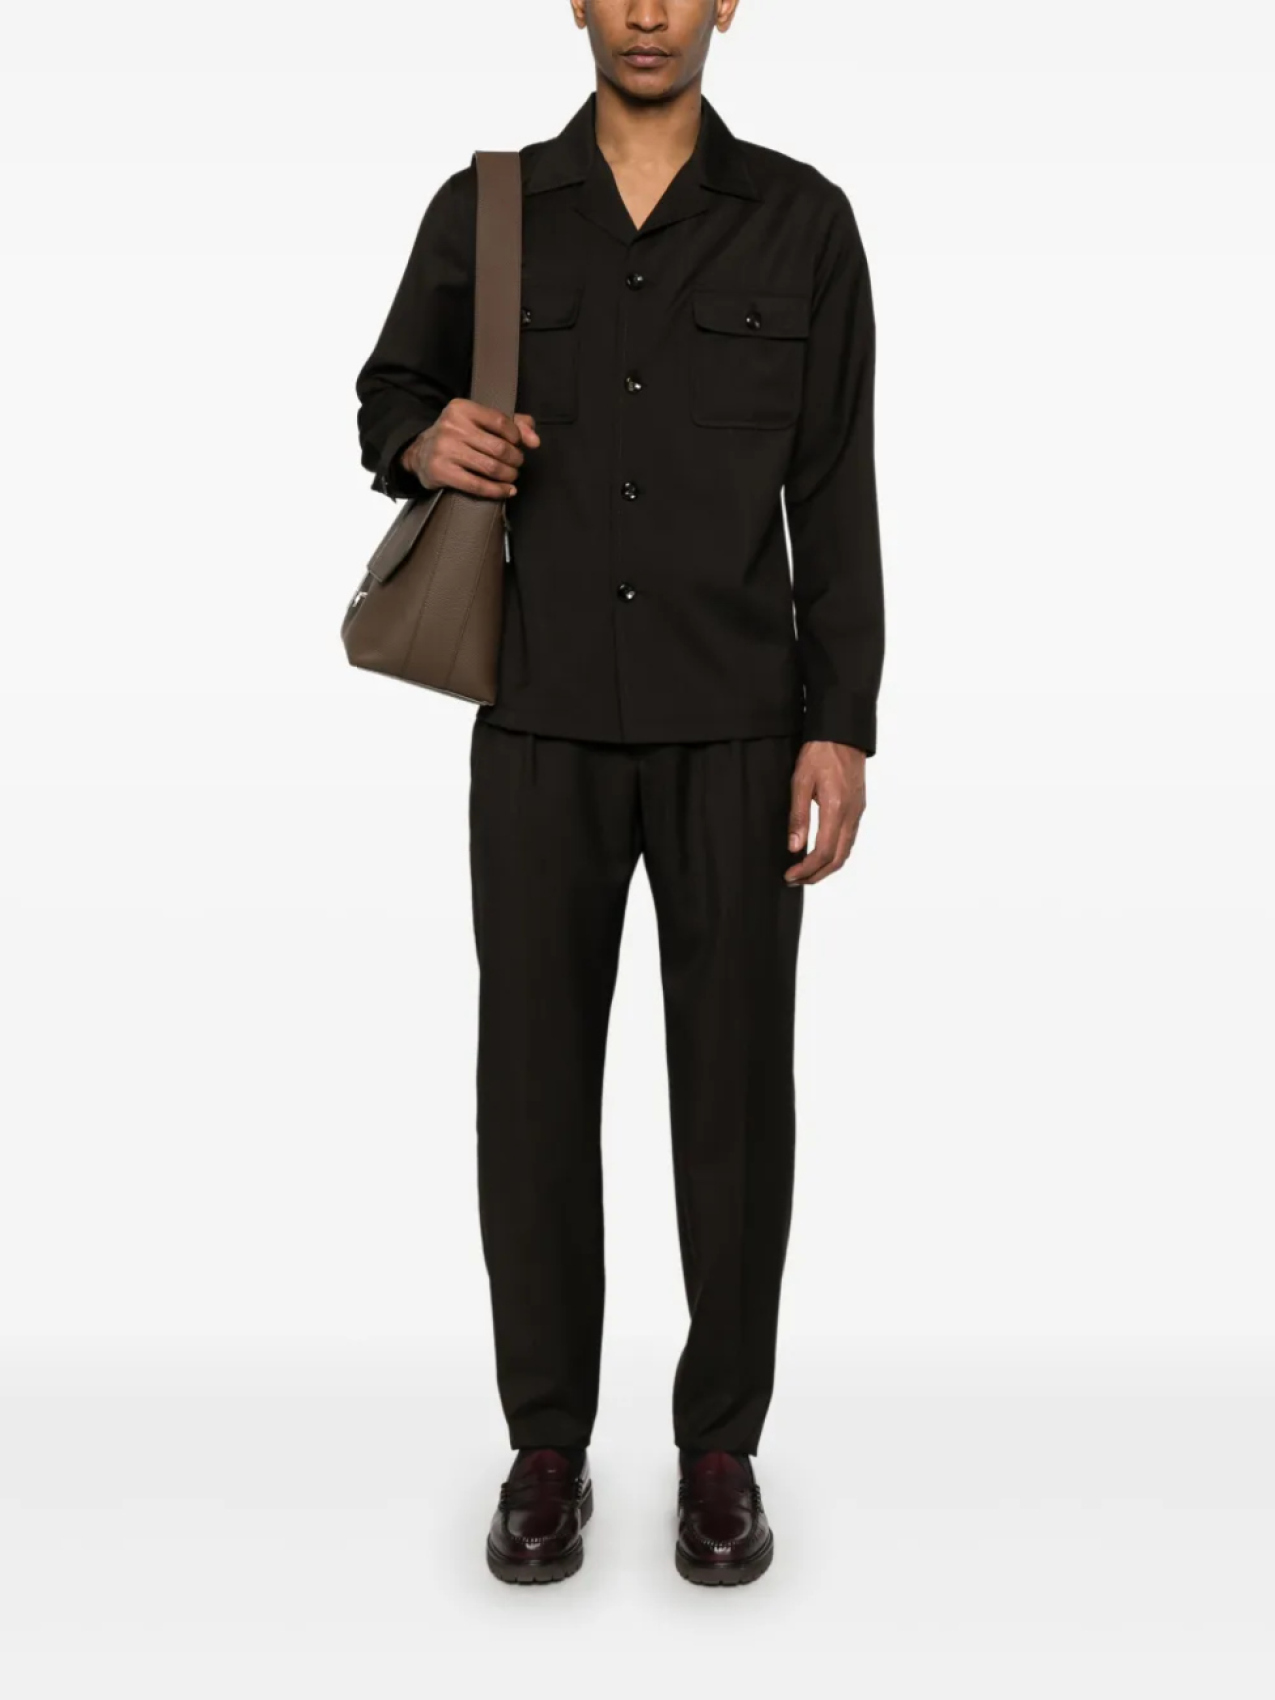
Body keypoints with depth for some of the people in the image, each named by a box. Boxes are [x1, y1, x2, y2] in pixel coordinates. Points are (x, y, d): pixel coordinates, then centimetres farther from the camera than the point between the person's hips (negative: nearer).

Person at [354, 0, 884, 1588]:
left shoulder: (803, 220, 4)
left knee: (735, 1081, 3)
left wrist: (841, 726, -6)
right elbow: (388, 395, 17)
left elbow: (835, 493, 2)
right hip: (543, 718, 1)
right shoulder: (486, 208, 7)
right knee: (537, 1075, 3)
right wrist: (427, 443, -10)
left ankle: (720, 1444, 20)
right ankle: (547, 1444, 21)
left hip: (737, 723, 0)